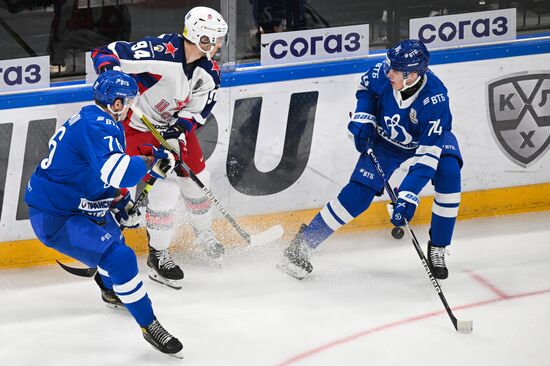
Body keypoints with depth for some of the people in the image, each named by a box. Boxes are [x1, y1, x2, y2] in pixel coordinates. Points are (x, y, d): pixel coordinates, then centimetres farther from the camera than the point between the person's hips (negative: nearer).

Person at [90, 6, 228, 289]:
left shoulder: (209, 72, -11)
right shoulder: (160, 52, -32)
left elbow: (197, 111, -5)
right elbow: (106, 53, -29)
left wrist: (180, 127, -25)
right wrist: (109, 69, -49)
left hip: (176, 124, 7)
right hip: (139, 125, -7)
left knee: (197, 178, 14)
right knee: (165, 185, -14)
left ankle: (203, 231, 44)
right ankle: (157, 255, 3)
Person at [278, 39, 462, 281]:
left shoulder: (435, 98, -40)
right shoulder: (384, 73, -30)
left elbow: (427, 155, -41)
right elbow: (366, 86, -1)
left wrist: (408, 196, -47)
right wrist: (363, 118, -16)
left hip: (430, 137, -2)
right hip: (387, 138, 2)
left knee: (449, 175, -28)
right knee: (358, 193, -12)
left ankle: (437, 249, -11)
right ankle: (302, 245, -3)